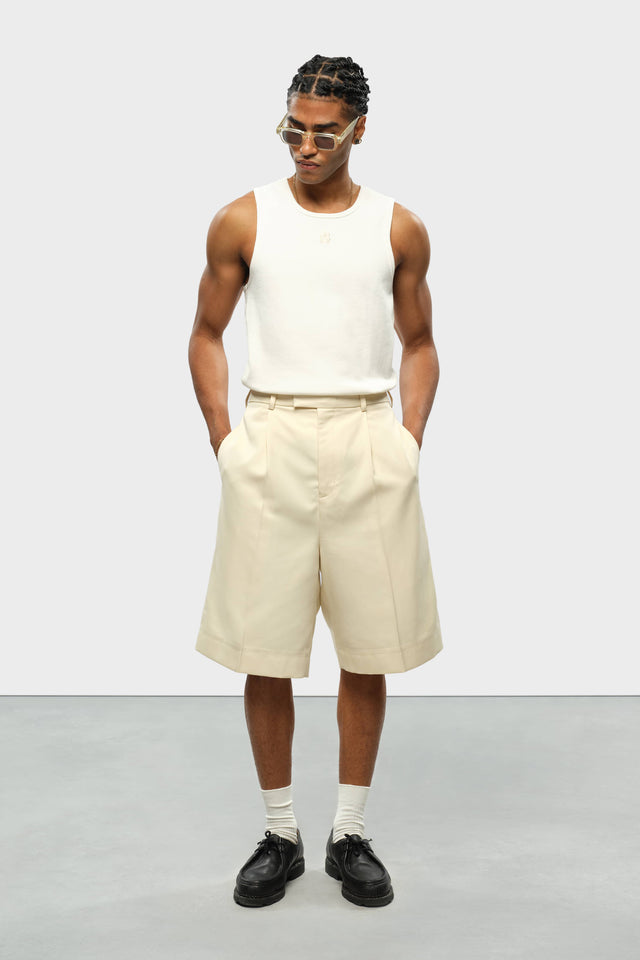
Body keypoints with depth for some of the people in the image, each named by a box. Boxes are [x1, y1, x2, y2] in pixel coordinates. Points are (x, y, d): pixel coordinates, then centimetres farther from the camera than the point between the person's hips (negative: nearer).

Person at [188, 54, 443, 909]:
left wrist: (410, 437, 2)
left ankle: (351, 835, 20)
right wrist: (222, 437, 1)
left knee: (368, 650, 5)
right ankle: (280, 835, 19)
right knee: (265, 652, 2)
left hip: (368, 443, 1)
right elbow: (207, 334, 10)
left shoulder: (399, 229, 7)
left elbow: (418, 344, 14)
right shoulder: (243, 221, 4)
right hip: (270, 442, 0)